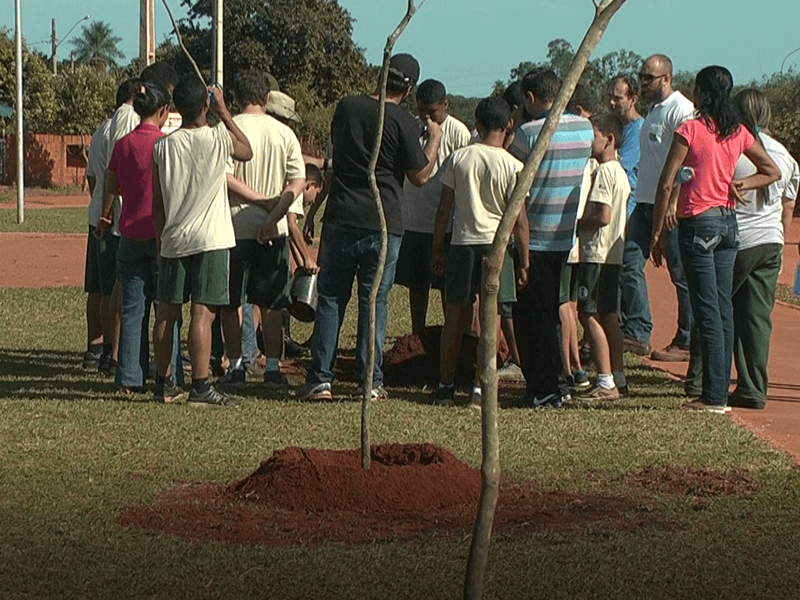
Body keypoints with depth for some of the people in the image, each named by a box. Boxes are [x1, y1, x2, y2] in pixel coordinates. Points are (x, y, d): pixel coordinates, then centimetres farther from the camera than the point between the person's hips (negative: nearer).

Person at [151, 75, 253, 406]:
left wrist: (160, 240, 16)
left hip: (172, 240, 4)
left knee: (166, 312, 10)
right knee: (203, 312, -7)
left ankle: (163, 383, 18)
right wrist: (224, 111, 14)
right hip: (210, 240, -4)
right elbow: (247, 152, 15)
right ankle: (200, 387, -11)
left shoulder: (163, 146, 2)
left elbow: (156, 202, 5)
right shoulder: (219, 138, -8)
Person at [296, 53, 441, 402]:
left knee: (330, 297, 7)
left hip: (340, 219, 2)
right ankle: (370, 382, 5)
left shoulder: (346, 107, 4)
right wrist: (434, 139, 12)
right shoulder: (403, 123, -8)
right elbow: (420, 176, -1)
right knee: (374, 301, 4)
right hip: (383, 223, -2)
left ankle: (320, 379, 4)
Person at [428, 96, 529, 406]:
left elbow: (444, 208, 4)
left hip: (461, 244, 2)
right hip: (496, 244, -2)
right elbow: (519, 220, -5)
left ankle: (445, 386, 15)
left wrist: (437, 249, 13)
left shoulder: (458, 158, 2)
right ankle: (480, 388, -3)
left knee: (455, 318, 10)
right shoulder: (512, 166, -5)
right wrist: (524, 262, 1)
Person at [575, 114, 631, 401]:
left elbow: (603, 217, -22)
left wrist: (575, 224, -9)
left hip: (597, 253, -10)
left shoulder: (603, 172, -15)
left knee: (589, 315, -8)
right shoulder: (620, 172, 16)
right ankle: (618, 377, 18)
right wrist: (581, 224, 16)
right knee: (608, 315, 15)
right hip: (614, 253, 10)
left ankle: (606, 383, -11)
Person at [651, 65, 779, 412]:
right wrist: (740, 185, 7)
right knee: (723, 309, 9)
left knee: (707, 312, -6)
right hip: (728, 222, 6)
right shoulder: (738, 133, 8)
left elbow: (666, 185, -11)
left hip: (697, 223, -6)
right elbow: (772, 172, 19)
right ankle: (720, 392, 12)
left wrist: (657, 233, -5)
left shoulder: (691, 129, -10)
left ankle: (713, 396, -6)